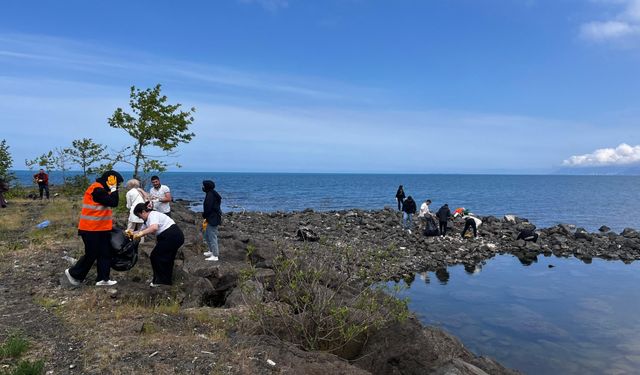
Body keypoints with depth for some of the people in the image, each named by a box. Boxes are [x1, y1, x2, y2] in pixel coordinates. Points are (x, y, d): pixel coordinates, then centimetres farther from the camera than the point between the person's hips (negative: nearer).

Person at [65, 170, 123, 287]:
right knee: (91, 254, 1)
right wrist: (113, 188, -16)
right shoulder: (97, 189, -19)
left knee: (105, 254, 8)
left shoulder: (102, 189, 13)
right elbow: (113, 203, -23)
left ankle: (102, 279, 13)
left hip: (102, 228, 10)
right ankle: (73, 273, 22)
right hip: (91, 229, -10)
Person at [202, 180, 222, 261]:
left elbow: (208, 208, -23)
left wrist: (204, 215, -6)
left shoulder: (210, 195, -20)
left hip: (212, 219, -11)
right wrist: (205, 216, 10)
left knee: (212, 237, -4)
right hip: (213, 218, 11)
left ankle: (215, 255, 2)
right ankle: (212, 251, 34)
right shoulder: (212, 194, 12)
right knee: (207, 235, 23)